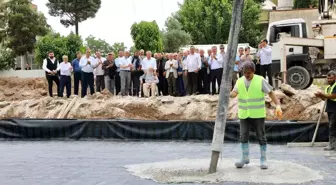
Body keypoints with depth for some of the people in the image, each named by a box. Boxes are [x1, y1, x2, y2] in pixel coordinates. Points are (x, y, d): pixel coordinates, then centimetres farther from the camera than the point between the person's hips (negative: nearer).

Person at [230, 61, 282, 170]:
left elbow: (271, 93, -12)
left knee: (261, 137, 2)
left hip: (258, 114, -3)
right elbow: (234, 93, -5)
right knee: (243, 136, 5)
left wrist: (278, 105, -26)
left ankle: (263, 160, 15)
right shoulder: (239, 81, 2)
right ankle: (245, 158, 20)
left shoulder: (260, 80, -9)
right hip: (244, 114, 3)